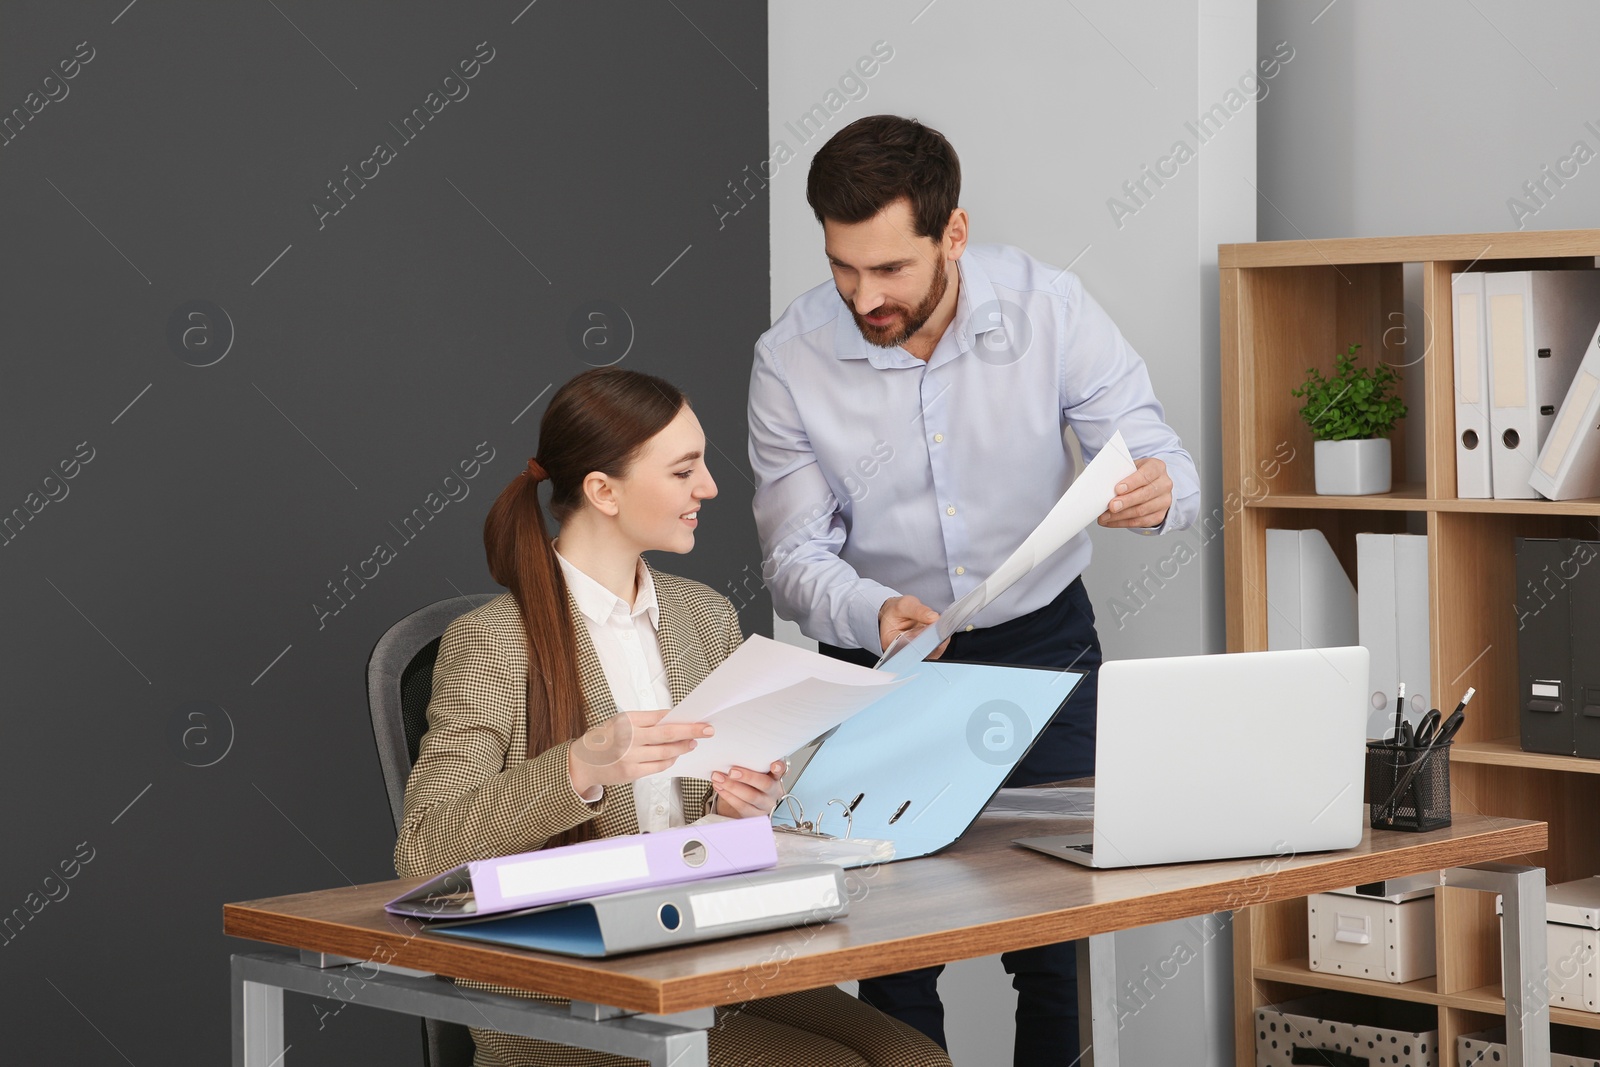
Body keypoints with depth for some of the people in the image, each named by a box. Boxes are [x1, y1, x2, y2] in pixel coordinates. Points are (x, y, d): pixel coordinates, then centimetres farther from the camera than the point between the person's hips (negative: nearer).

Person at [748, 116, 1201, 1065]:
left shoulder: (1048, 307, -15)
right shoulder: (792, 357, -14)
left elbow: (1169, 469, -12)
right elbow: (797, 557, -10)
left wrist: (1157, 493, -37)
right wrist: (875, 615, -32)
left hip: (1043, 643, 0)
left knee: (1063, 936, -1)